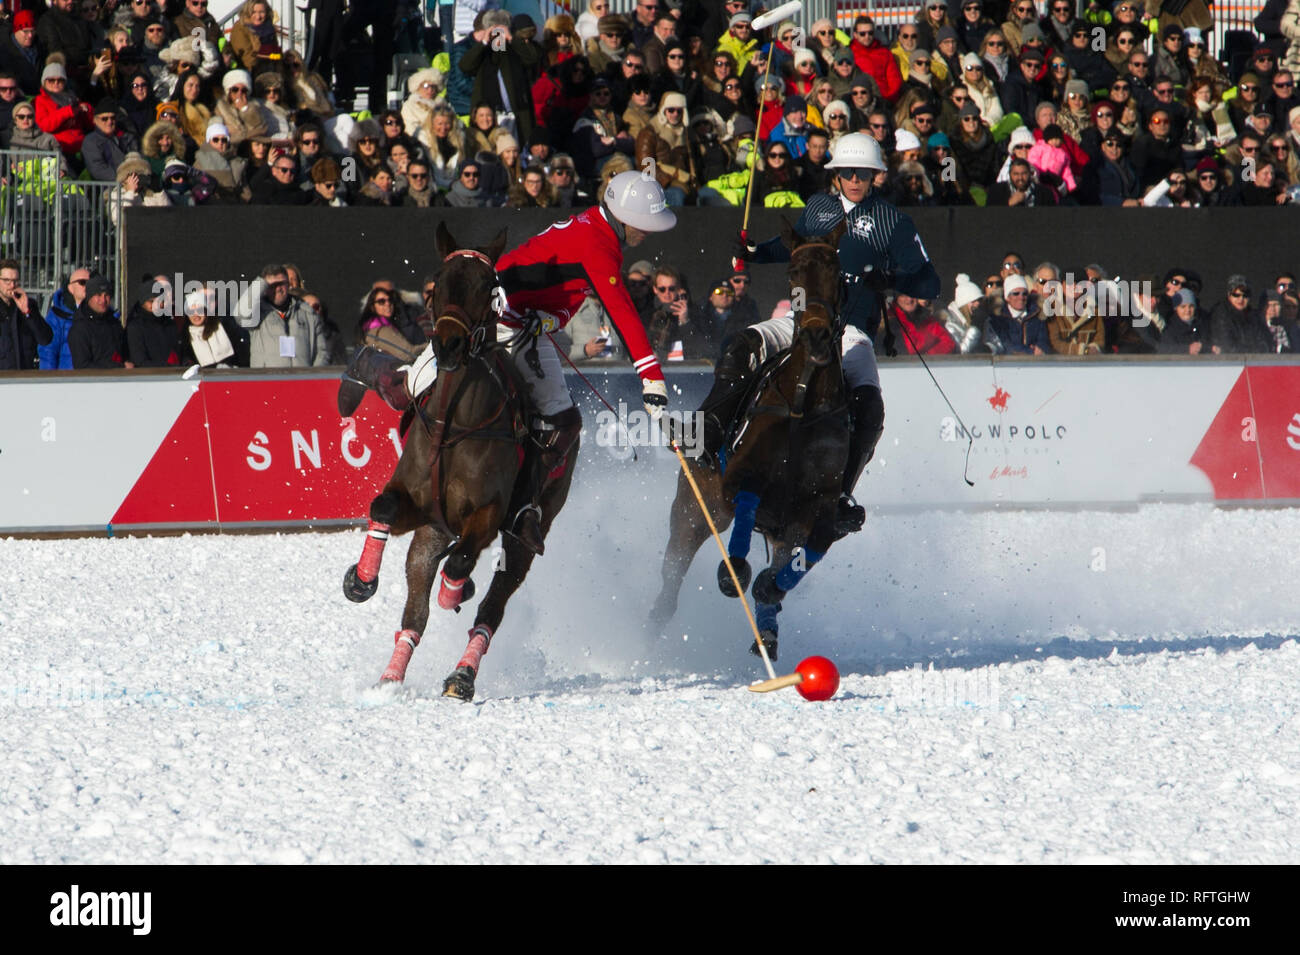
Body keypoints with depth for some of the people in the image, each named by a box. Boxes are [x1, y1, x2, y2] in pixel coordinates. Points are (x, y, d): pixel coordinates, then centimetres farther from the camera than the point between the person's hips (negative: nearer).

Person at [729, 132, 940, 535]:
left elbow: (928, 283, 1)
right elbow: (791, 246, 34)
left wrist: (888, 278, -19)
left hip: (851, 332, -3)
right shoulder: (818, 208, 15)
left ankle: (841, 494, -19)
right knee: (741, 348, -25)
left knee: (869, 408, -26)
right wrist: (754, 252, 14)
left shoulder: (892, 222, 3)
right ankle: (710, 430, -27)